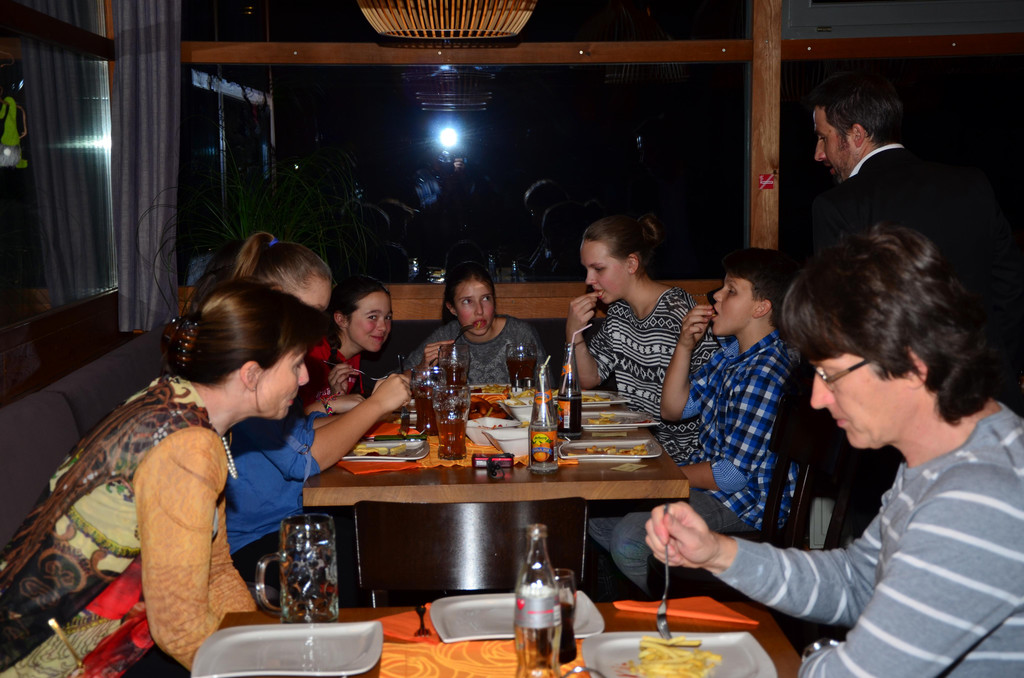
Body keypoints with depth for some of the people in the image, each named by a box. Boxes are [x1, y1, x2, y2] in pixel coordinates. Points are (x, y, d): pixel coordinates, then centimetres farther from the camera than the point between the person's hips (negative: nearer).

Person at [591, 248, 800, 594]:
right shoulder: (731, 352, 7)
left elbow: (734, 473, -24)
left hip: (746, 504, -10)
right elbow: (673, 408, 13)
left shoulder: (766, 372, -24)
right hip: (707, 484, 10)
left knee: (629, 537, -27)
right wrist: (684, 345, -2)